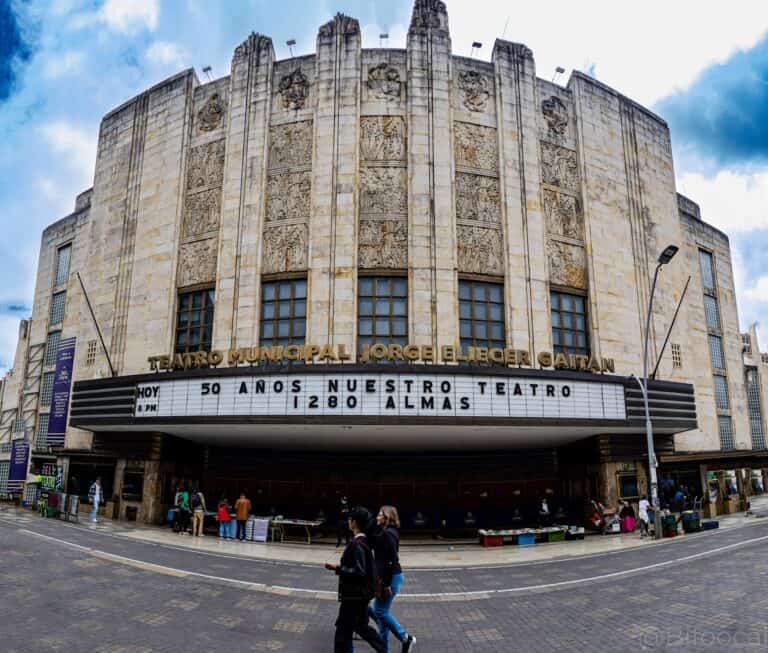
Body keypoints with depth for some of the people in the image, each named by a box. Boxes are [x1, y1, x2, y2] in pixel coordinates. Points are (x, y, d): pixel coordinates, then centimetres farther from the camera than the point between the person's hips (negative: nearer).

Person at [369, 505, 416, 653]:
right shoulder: (383, 533, 12)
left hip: (391, 577, -9)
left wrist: (387, 584, -21)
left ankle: (406, 638, 8)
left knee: (381, 611, -2)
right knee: (381, 611, 13)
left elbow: (392, 560, -23)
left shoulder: (388, 534, -18)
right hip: (385, 577, 9)